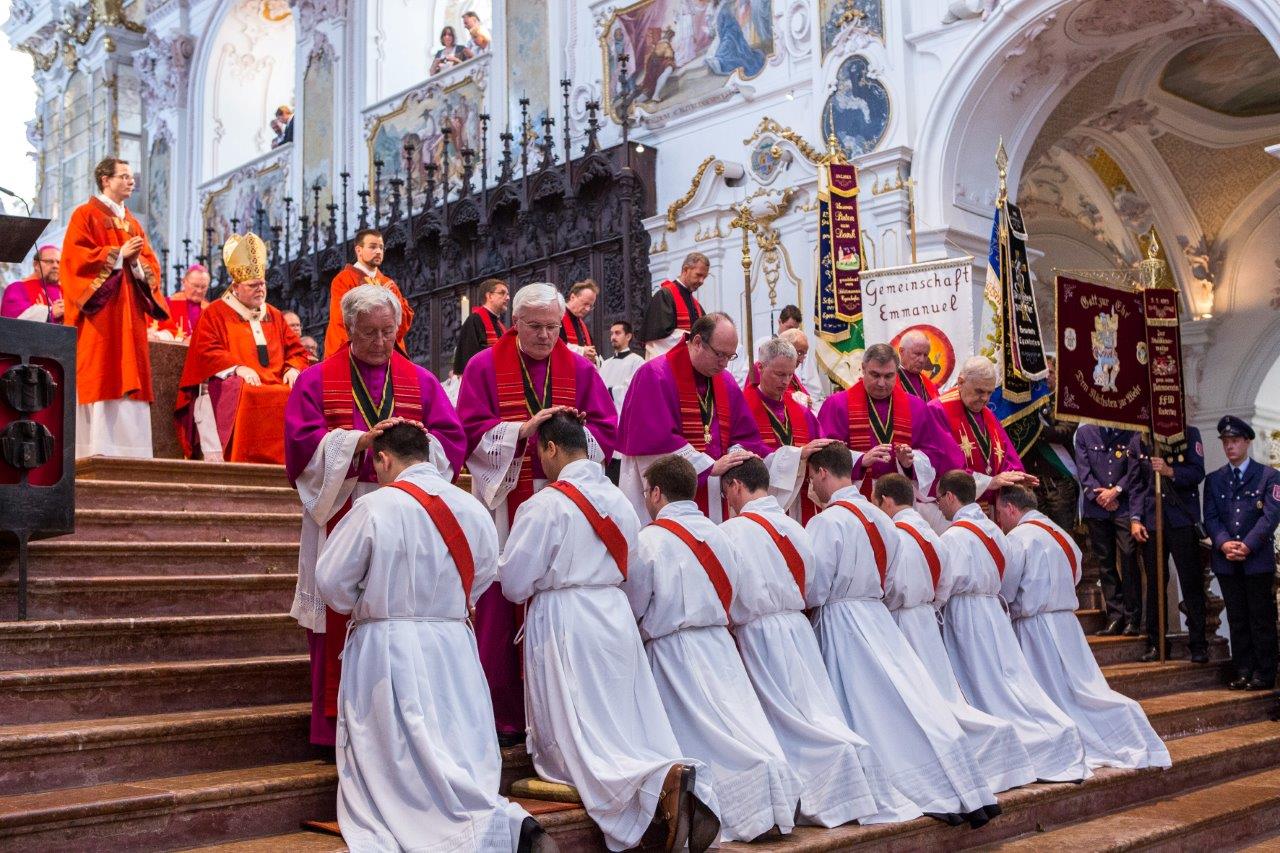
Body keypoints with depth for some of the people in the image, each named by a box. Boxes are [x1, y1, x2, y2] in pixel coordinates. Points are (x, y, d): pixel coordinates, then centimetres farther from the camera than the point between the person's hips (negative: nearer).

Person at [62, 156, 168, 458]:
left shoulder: (133, 223, 22)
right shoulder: (85, 215, 3)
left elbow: (151, 266, 14)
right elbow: (76, 255, -10)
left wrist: (136, 261, -8)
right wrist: (119, 254, -14)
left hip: (129, 313, 6)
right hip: (99, 309, -6)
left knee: (128, 377, 0)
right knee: (98, 376, -10)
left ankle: (127, 450, -1)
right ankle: (95, 450, -11)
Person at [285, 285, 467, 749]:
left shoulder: (421, 381, 14)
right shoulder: (316, 380, 9)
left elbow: (453, 441, 5)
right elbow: (303, 444, -3)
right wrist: (360, 441, -16)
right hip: (342, 515, -1)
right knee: (343, 623, -2)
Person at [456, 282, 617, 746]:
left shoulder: (580, 369, 11)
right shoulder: (485, 367, 5)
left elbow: (607, 432, 5)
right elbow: (471, 431, -3)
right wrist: (524, 429, -16)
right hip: (505, 503, -2)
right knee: (503, 607, -2)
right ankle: (504, 716, 8)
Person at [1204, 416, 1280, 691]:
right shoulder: (1214, 480, 12)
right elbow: (1210, 517, 4)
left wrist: (1247, 545, -16)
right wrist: (1224, 544, -14)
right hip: (1226, 562, 3)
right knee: (1237, 619, 6)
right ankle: (1243, 672, 11)